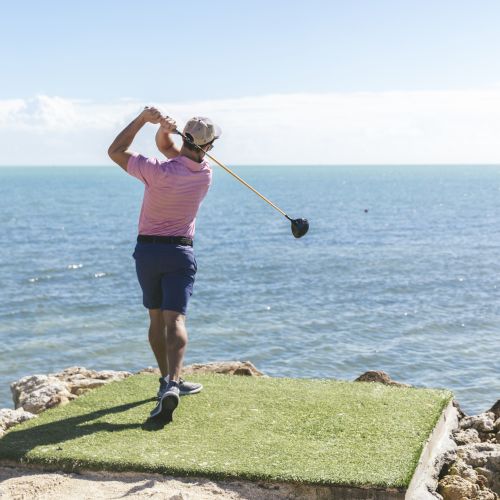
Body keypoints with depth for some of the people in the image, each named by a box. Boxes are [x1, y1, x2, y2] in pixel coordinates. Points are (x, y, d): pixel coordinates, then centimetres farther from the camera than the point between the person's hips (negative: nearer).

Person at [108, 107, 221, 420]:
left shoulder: (159, 171, -16)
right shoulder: (205, 173, -3)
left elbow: (115, 151, -3)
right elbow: (168, 148, 10)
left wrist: (143, 119, -6)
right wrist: (165, 130, -11)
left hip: (147, 250, 0)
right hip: (180, 252, 0)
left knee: (156, 318, 13)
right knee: (175, 318, -8)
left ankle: (169, 381, 24)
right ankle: (172, 383, -27)